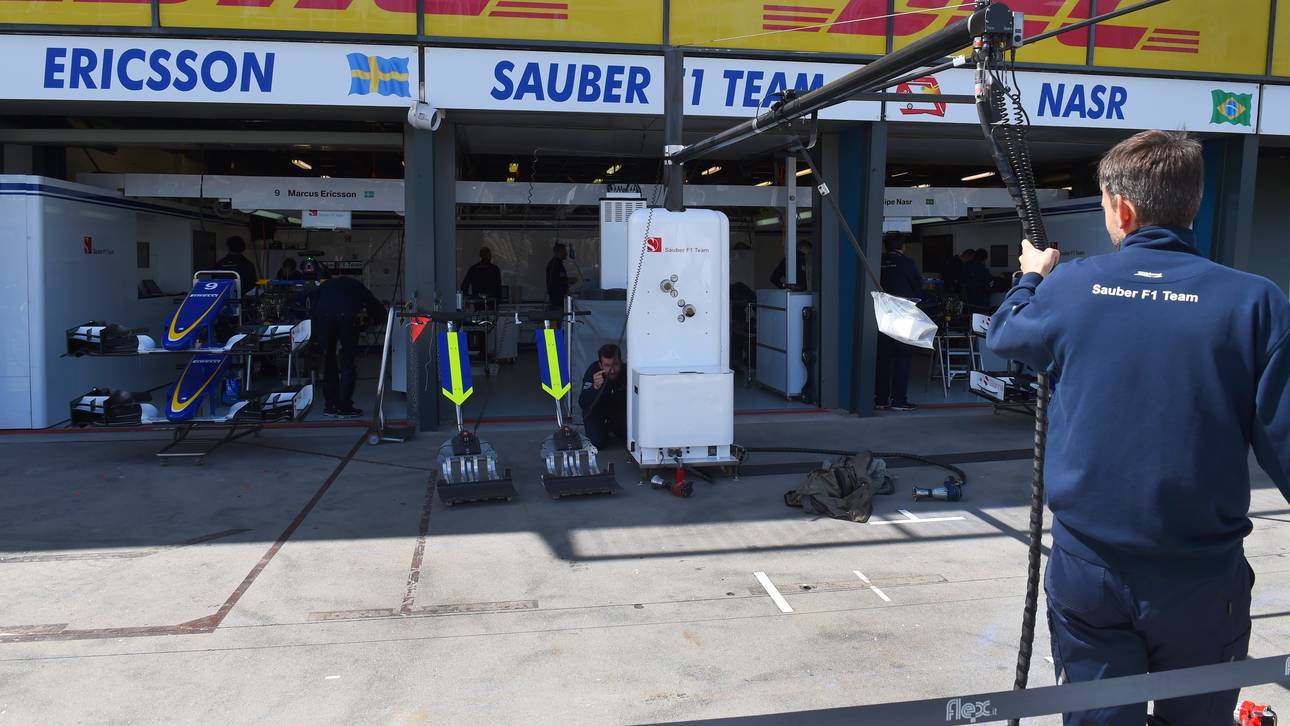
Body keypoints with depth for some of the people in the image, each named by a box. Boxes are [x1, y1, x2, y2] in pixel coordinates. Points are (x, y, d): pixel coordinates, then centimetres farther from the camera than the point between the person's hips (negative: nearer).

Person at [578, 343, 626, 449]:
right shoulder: (593, 370, -29)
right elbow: (582, 404, -36)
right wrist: (595, 387, -53)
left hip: (620, 409, 2)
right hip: (596, 410, -2)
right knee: (597, 443, -20)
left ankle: (612, 427, 19)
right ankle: (604, 428, 17)